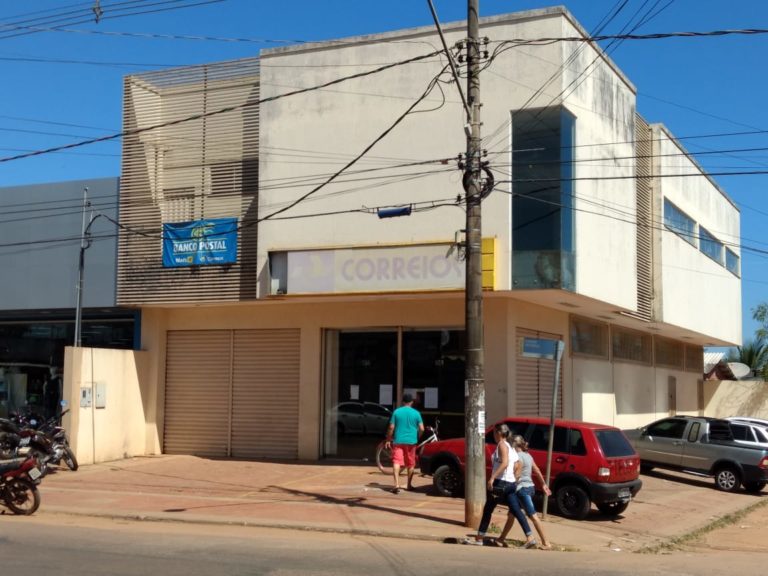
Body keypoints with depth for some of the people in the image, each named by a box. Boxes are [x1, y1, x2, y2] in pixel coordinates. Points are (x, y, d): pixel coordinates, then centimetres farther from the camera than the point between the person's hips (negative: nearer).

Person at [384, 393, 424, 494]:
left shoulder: (396, 412, 0)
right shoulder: (416, 413, 0)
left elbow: (391, 427, -2)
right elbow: (421, 429, -3)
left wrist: (388, 440, 7)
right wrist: (417, 437, 15)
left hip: (398, 441, -1)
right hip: (411, 441, 1)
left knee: (396, 462, -7)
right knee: (410, 464, 15)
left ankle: (397, 484, -22)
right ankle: (409, 485, 24)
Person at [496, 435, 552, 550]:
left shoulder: (518, 457, -14)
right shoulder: (528, 456, 12)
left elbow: (517, 475, -18)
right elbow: (537, 471, 17)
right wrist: (544, 484, 24)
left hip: (523, 488, -10)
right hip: (530, 487, 10)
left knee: (533, 516, -10)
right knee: (512, 514, 18)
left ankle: (546, 543, -12)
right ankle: (502, 538, 26)